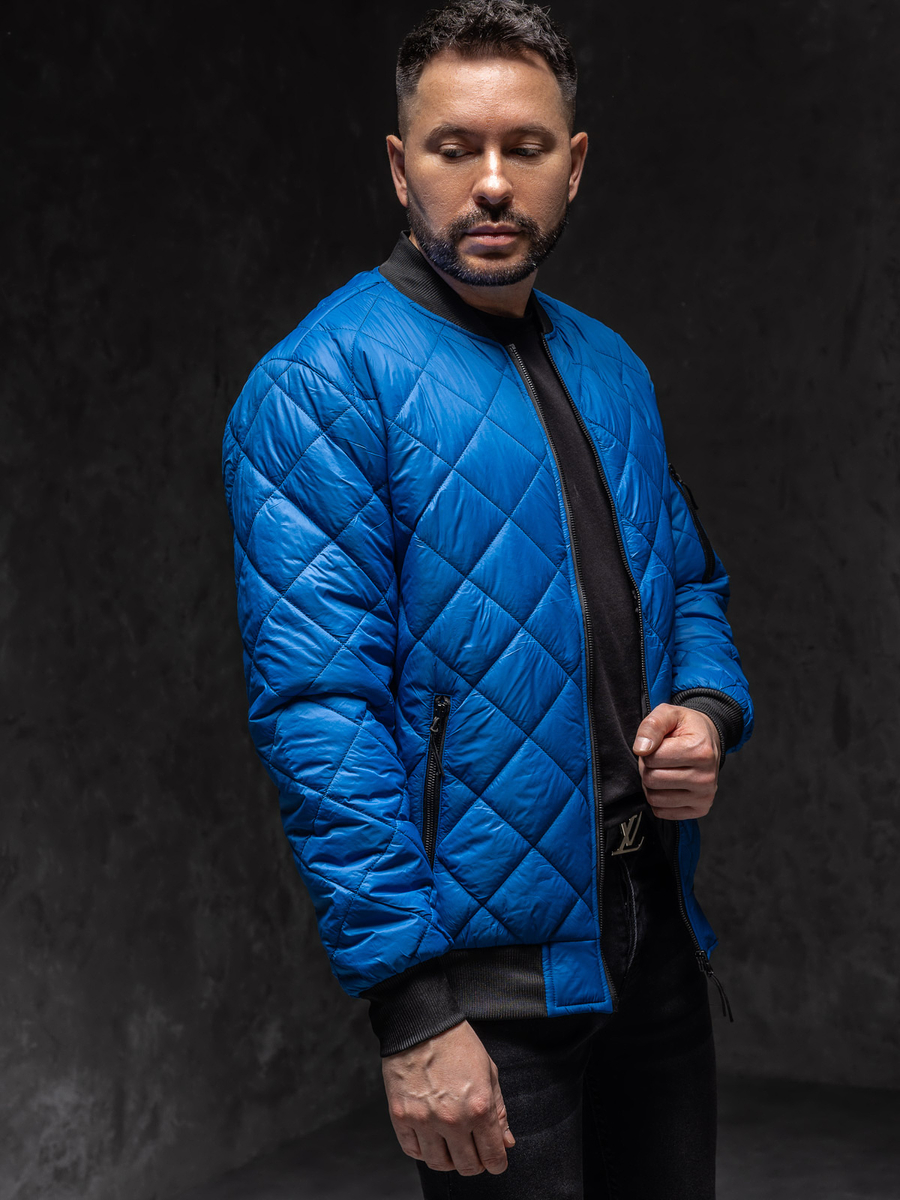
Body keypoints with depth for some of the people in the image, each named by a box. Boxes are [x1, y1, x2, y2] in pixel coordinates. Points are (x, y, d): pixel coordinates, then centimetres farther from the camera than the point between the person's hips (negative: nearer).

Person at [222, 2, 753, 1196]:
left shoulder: (611, 371, 10)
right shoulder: (321, 386, -13)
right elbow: (316, 707, -19)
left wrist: (708, 712, -3)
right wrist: (412, 1008, -23)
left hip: (656, 928, 7)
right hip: (488, 979, -7)